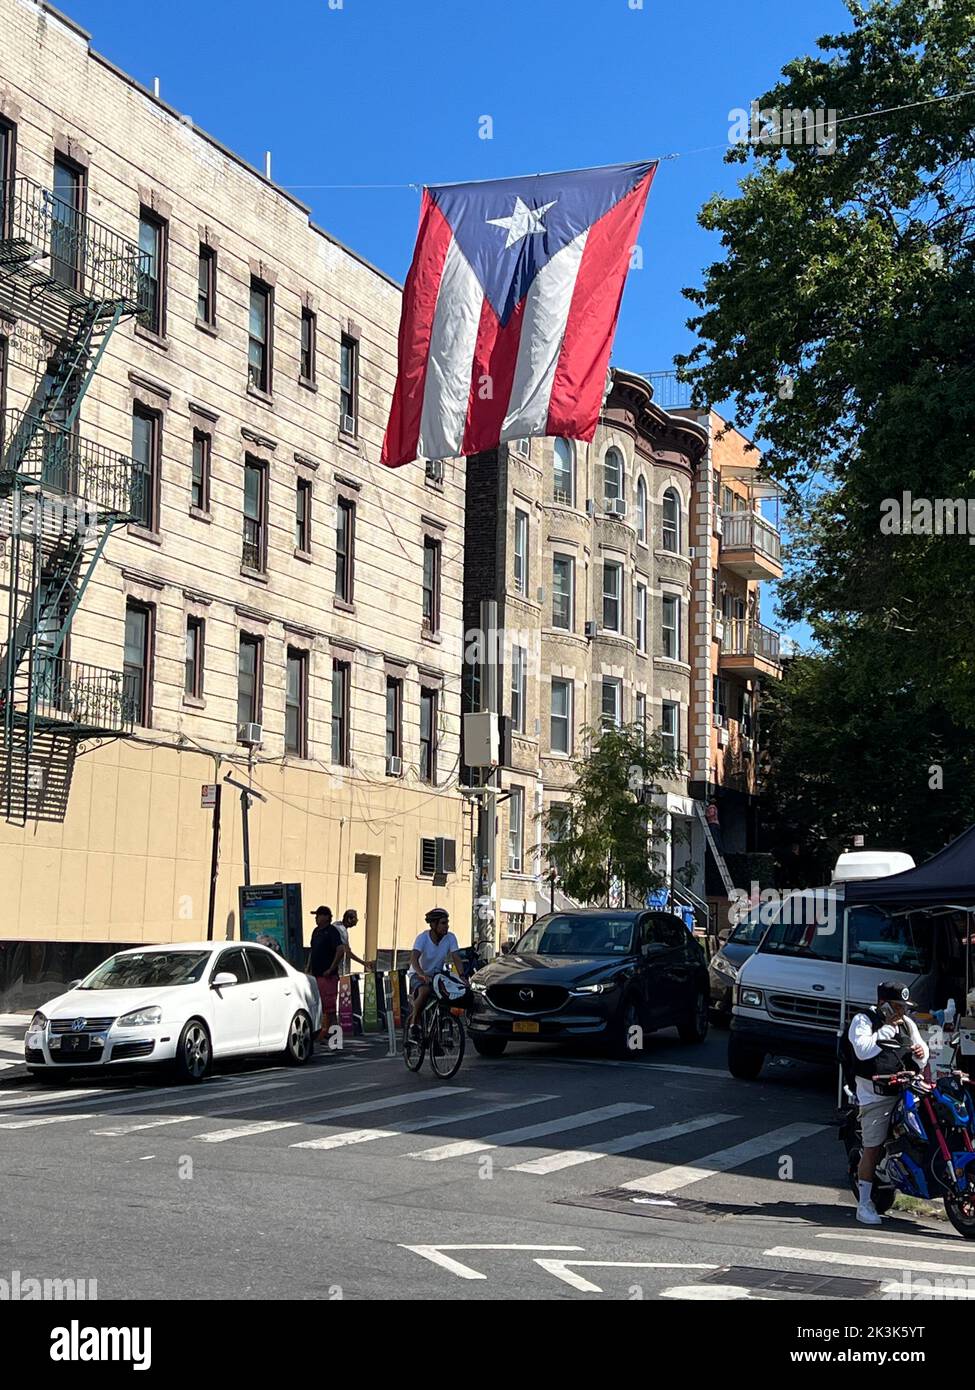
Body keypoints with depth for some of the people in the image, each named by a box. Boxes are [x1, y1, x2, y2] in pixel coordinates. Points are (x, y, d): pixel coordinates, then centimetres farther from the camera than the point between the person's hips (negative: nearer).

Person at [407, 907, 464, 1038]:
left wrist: (462, 976, -34)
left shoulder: (450, 938, -11)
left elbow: (456, 958, -17)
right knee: (425, 991, -34)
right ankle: (414, 1022, -14)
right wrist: (422, 975, -51)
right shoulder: (423, 938, -21)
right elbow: (414, 959, -34)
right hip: (418, 974, -4)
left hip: (437, 974, 4)